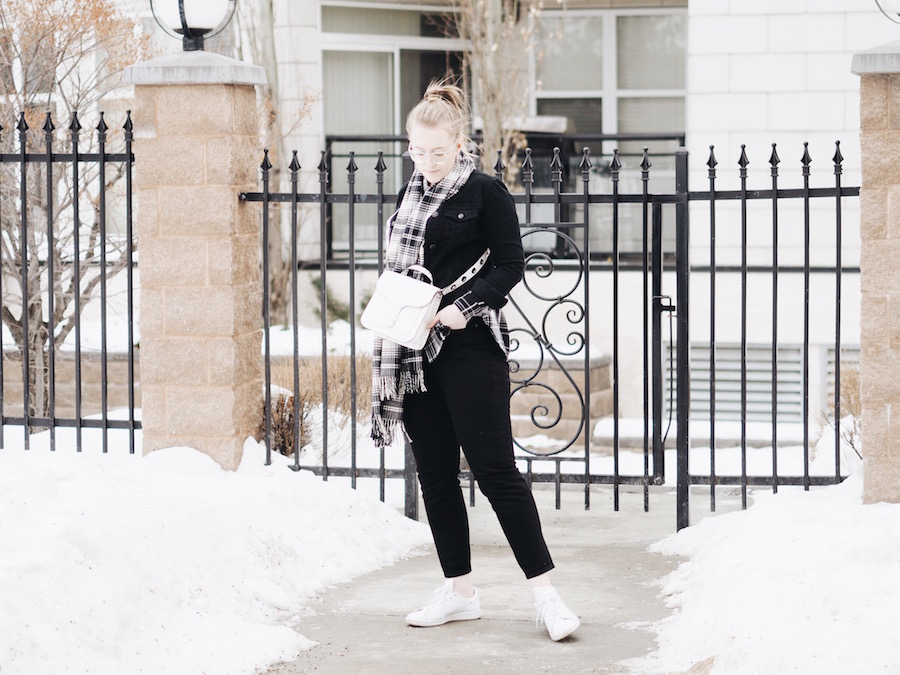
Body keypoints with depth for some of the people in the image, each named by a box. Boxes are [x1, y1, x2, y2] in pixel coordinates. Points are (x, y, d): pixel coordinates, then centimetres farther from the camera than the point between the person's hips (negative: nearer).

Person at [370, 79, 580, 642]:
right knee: (434, 473, 9)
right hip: (415, 351, 7)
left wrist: (464, 307, -18)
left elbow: (510, 264, -7)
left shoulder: (485, 192, -5)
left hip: (470, 348, -7)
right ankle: (460, 591, 17)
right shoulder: (411, 195, 14)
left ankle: (545, 591, -4)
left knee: (495, 469, -9)